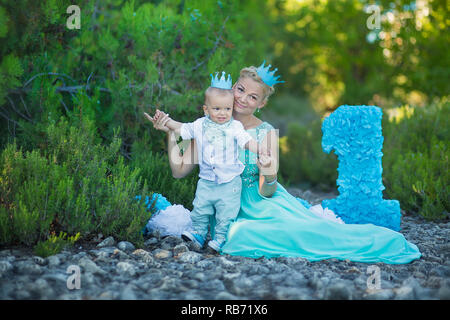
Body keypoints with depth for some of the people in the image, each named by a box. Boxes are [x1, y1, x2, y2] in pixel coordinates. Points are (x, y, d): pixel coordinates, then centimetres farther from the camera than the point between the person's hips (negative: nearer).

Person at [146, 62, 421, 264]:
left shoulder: (266, 133, -7)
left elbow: (266, 193, -9)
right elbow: (180, 170, -2)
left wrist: (269, 177, -31)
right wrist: (171, 133, -12)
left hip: (259, 205, -2)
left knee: (295, 226, -32)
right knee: (241, 233, -32)